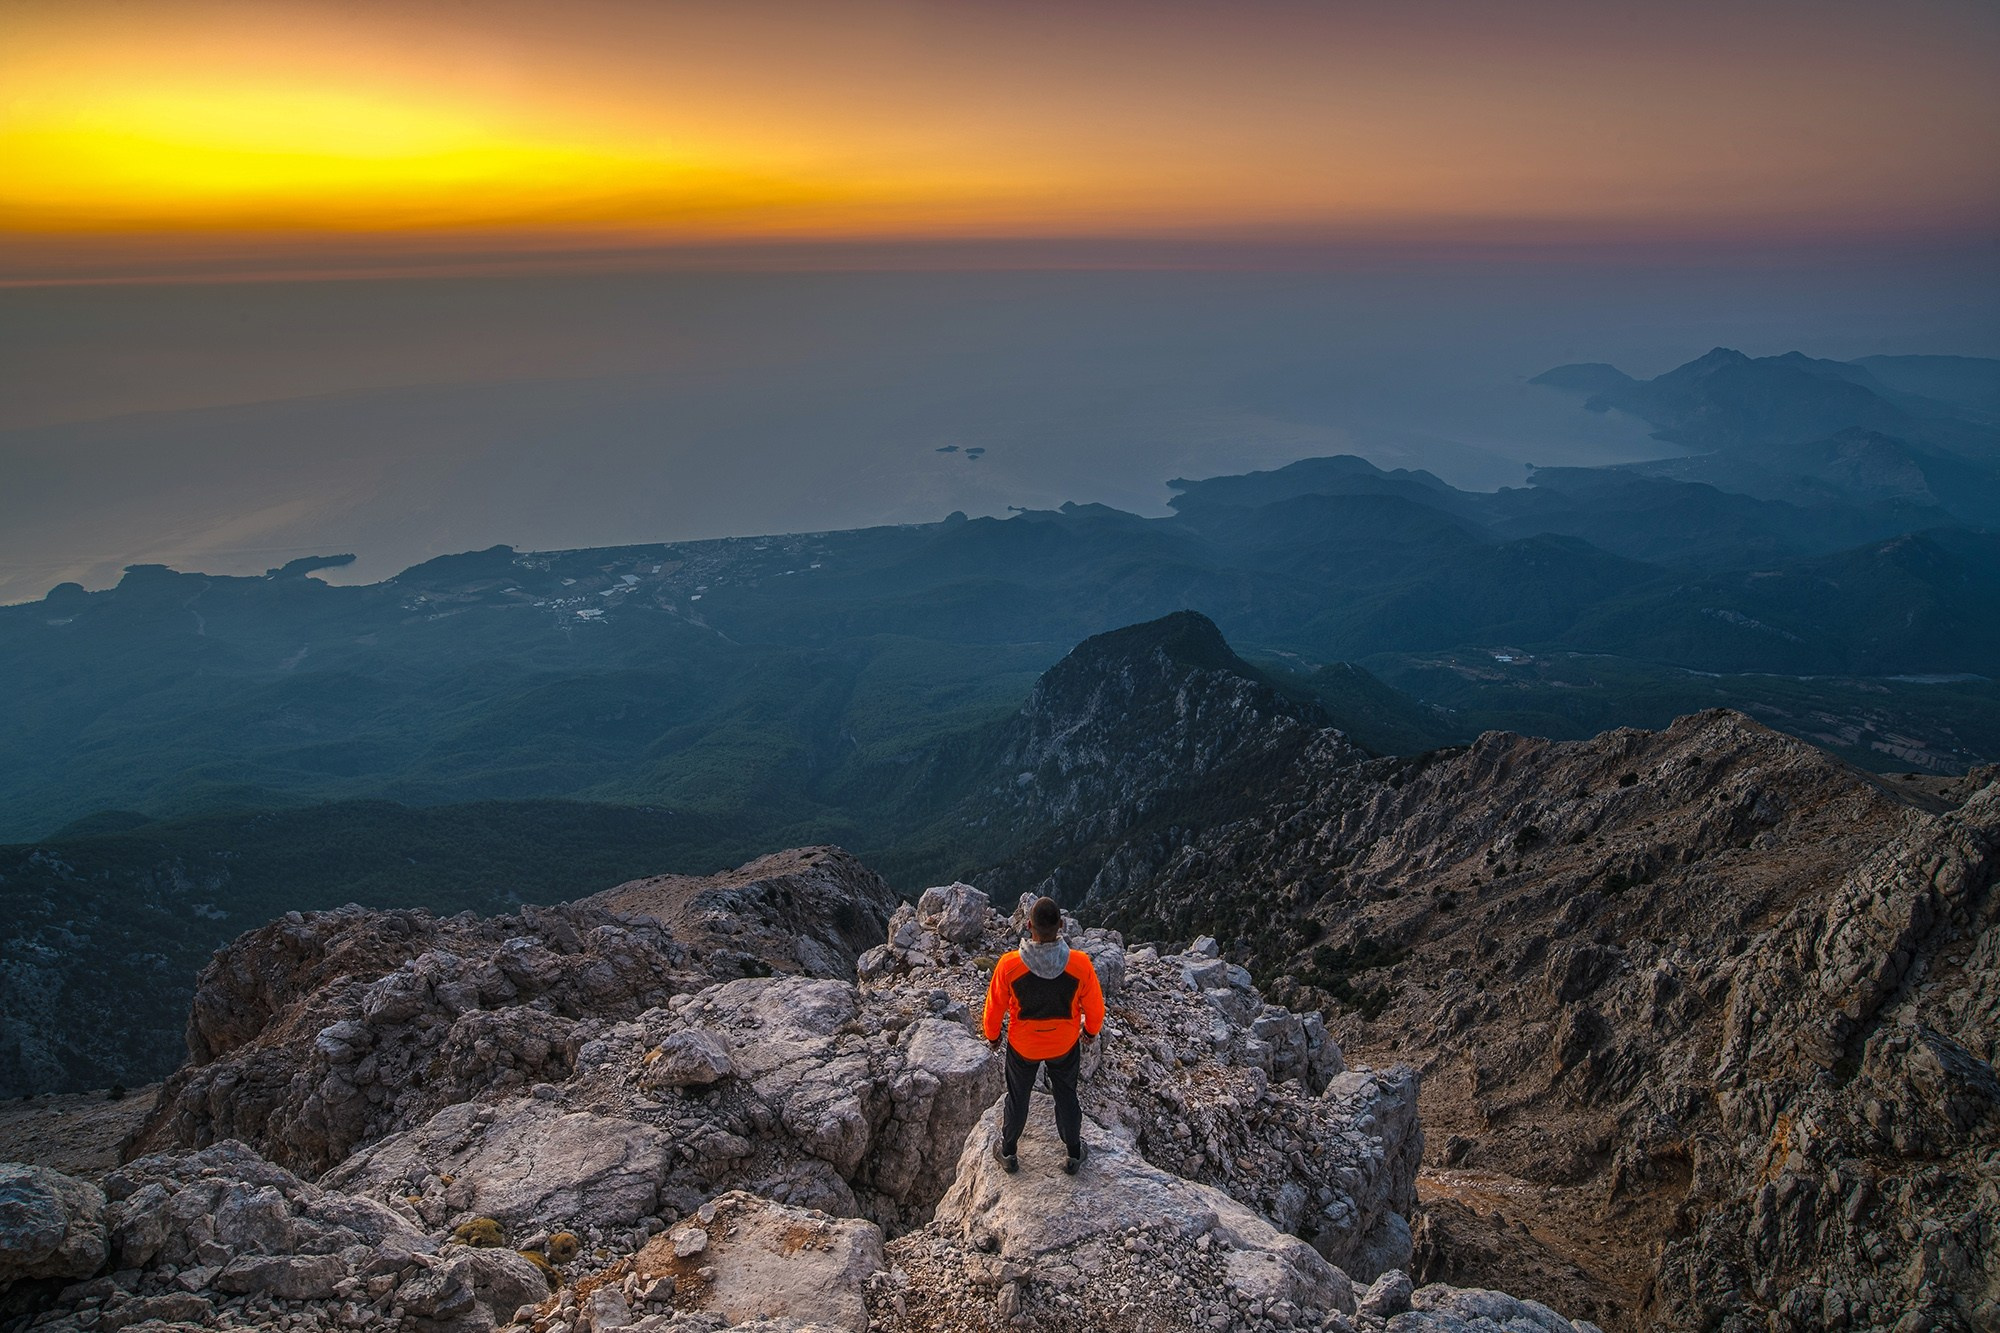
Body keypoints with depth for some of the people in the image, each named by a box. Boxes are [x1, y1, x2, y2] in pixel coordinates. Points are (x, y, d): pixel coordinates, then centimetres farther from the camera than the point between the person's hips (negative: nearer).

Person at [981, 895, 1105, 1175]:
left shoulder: (1009, 965, -31)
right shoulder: (1080, 963, -30)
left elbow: (995, 1007, -14)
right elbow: (1094, 1007, -12)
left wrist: (992, 1035, 8)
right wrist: (1091, 1030, 10)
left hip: (1022, 1046, 0)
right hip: (1065, 1045, 0)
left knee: (1017, 1097, 25)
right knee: (1066, 1096, 25)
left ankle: (1008, 1152, 46)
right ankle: (1074, 1154, 45)